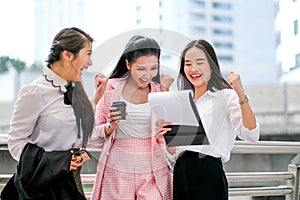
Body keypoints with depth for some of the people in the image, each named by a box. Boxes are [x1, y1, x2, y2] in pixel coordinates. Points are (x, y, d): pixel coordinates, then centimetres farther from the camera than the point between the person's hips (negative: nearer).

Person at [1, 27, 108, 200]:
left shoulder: (76, 88, 8)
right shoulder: (34, 92, -14)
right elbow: (16, 142, -13)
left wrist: (98, 95, 9)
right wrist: (57, 162, -21)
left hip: (70, 180, 7)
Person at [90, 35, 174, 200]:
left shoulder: (160, 91, 8)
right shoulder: (111, 88, 3)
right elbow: (95, 132, 7)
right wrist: (110, 126, -14)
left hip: (153, 172, 1)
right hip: (117, 169, -1)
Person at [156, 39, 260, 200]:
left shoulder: (225, 96, -2)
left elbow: (251, 135, -17)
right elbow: (173, 154, 13)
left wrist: (241, 94, -25)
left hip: (210, 175, -5)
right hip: (181, 175, 5)